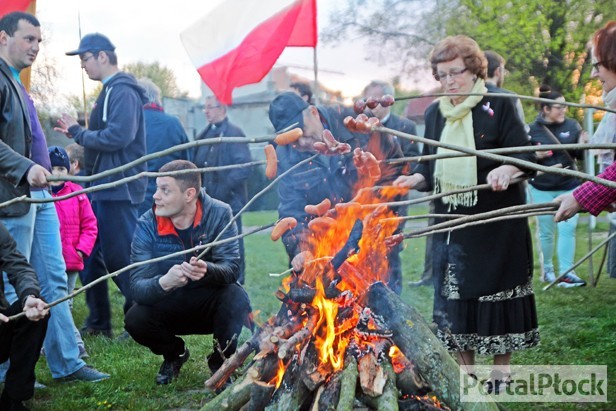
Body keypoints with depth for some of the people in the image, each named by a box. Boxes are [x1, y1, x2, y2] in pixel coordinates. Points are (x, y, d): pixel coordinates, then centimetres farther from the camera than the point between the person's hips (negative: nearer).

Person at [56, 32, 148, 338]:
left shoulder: (123, 91, -13)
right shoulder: (110, 91, 17)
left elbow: (117, 137, -24)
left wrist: (78, 132, -12)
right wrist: (77, 133, 4)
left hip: (118, 189, -10)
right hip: (104, 187, 10)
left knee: (121, 258, -6)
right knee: (91, 255, 14)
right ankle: (98, 323, 23)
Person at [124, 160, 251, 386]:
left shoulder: (219, 213, -16)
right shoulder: (148, 224, -15)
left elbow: (232, 268, -23)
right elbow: (137, 286, -23)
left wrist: (207, 270, -47)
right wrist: (164, 282, -46)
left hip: (213, 303, -1)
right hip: (170, 306, 2)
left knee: (237, 299, -33)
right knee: (135, 320, -26)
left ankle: (221, 359, -1)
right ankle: (174, 354, 10)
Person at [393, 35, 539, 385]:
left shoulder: (499, 106, -5)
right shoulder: (435, 113, 10)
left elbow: (526, 155, -10)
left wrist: (507, 170, -30)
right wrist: (416, 179, -6)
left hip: (497, 220, -5)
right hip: (451, 221, 5)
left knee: (496, 287, 1)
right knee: (454, 290, 7)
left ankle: (502, 367, 16)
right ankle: (465, 366, 20)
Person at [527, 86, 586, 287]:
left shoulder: (572, 125, 1)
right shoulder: (533, 129, -6)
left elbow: (580, 156, 4)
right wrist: (535, 156, -21)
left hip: (568, 186, 2)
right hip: (542, 189, -1)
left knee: (568, 229, -5)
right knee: (546, 231, 9)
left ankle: (566, 272, -1)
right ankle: (547, 269, 25)